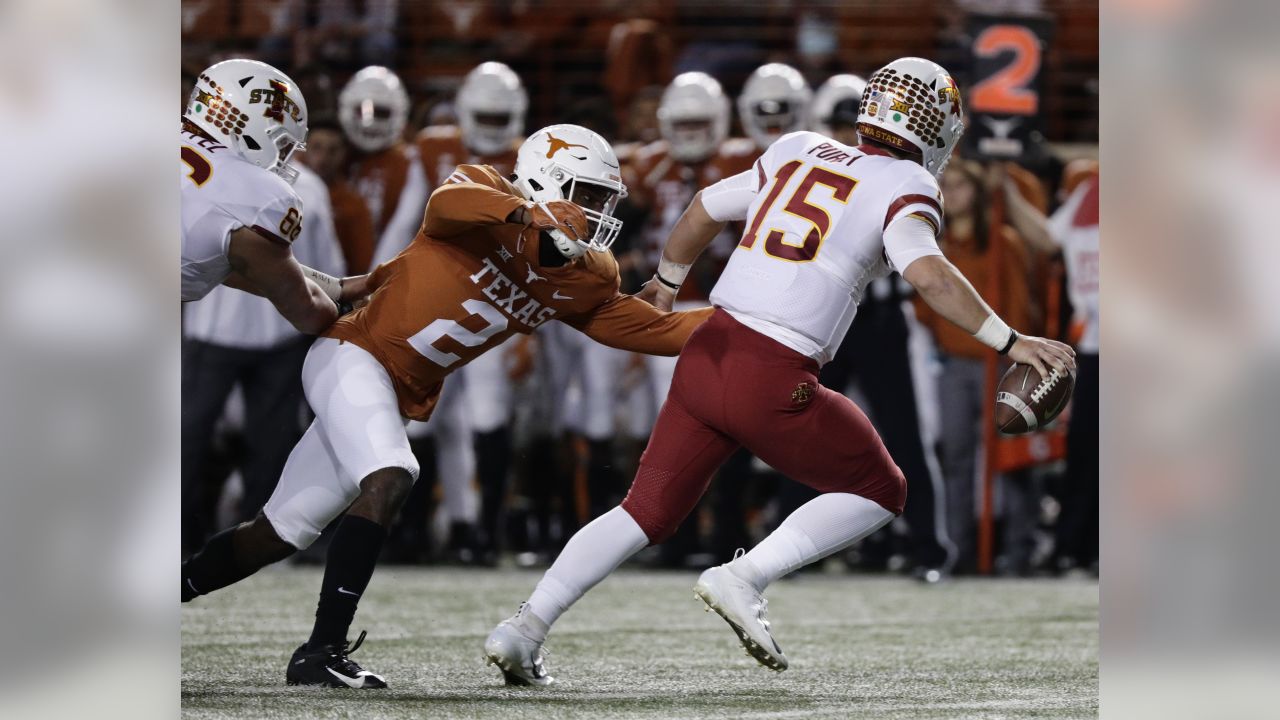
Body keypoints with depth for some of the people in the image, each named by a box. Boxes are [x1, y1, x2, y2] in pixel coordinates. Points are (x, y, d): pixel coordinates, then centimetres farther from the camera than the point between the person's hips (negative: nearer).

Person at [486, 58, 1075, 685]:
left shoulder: (796, 153, 18)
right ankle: (743, 579, -2)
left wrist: (667, 281, 47)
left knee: (647, 511, 17)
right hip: (773, 381, -6)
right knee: (880, 492, 13)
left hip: (706, 353, 6)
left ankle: (524, 628, 6)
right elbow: (928, 274, -18)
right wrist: (1009, 342, -15)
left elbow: (704, 209, 30)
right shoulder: (905, 187, 0)